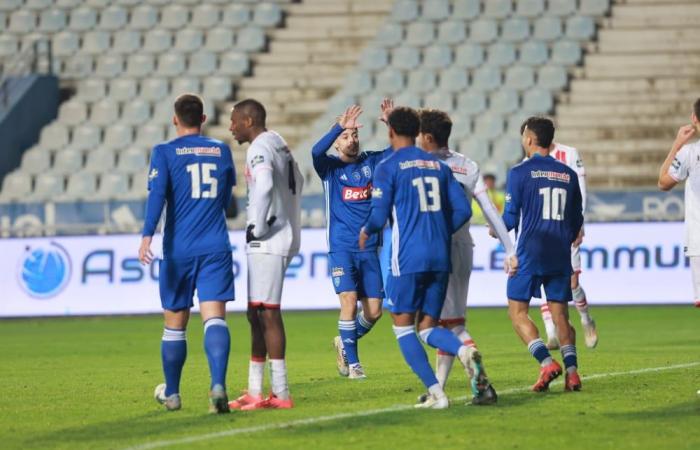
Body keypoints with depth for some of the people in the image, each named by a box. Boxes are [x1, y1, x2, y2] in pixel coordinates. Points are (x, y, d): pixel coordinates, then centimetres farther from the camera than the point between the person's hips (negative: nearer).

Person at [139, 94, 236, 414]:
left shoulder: (165, 153, 0)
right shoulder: (221, 151, 10)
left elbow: (157, 195, -14)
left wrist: (147, 236, -21)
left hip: (178, 251, -1)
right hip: (216, 249, 1)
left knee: (174, 325, 11)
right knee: (214, 318, -10)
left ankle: (171, 394, 25)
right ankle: (218, 385, -31)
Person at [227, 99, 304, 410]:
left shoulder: (260, 148, -13)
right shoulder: (278, 145, 18)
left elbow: (264, 187, -29)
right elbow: (297, 182, 31)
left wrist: (256, 228, -19)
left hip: (268, 242, -10)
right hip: (284, 238, 10)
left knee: (267, 313, -9)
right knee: (256, 314, 13)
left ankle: (280, 393, -10)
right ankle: (255, 390, 16)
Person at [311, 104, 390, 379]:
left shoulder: (371, 162, 9)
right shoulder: (331, 167, -1)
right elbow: (316, 152, -22)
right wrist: (340, 127, -33)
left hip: (370, 249, 4)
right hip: (341, 248, -4)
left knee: (374, 311, 2)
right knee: (349, 300, -17)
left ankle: (345, 343, 29)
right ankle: (352, 362, -6)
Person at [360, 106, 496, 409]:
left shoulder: (388, 167, -3)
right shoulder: (438, 166, 14)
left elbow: (379, 216, -5)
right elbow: (463, 210, 10)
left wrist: (366, 231, 17)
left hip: (408, 259, -5)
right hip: (440, 257, 5)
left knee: (403, 327, 5)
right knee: (428, 327, 11)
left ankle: (435, 393, -7)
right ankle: (464, 351, -21)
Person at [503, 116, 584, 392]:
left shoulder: (520, 172, -5)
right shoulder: (568, 175, 9)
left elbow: (511, 217, -5)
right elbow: (577, 221, 15)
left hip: (529, 253, -5)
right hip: (560, 256, 5)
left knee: (517, 312, 2)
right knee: (560, 314, 8)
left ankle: (547, 362, -14)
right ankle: (572, 371, -7)